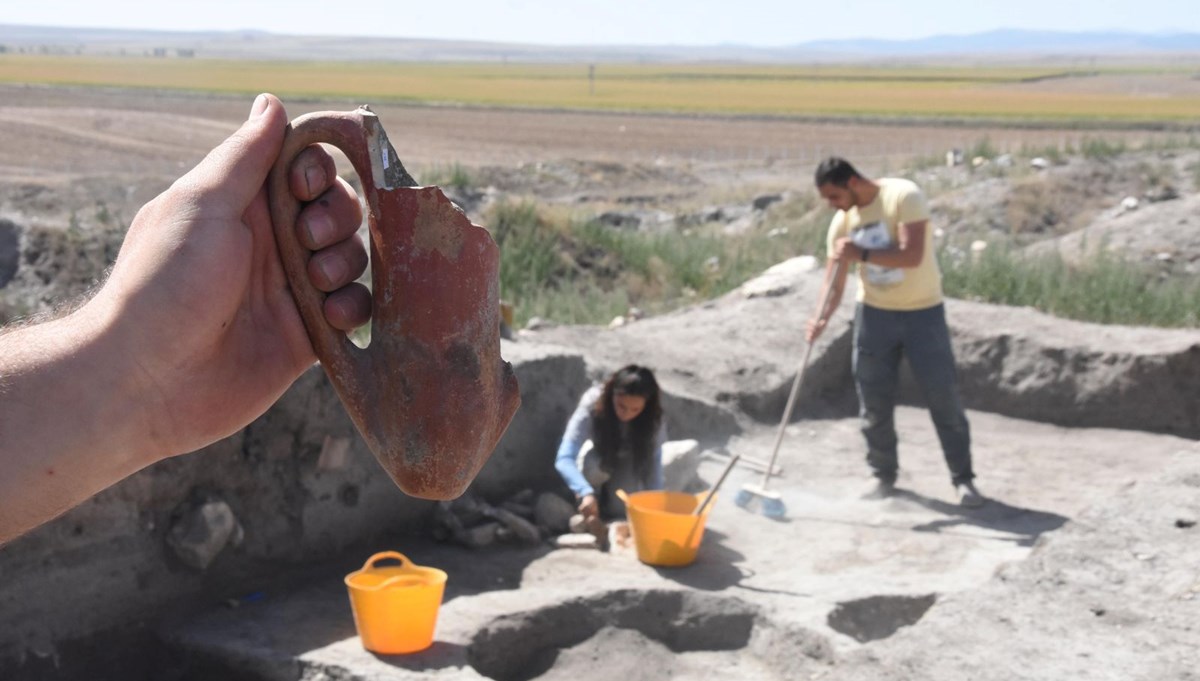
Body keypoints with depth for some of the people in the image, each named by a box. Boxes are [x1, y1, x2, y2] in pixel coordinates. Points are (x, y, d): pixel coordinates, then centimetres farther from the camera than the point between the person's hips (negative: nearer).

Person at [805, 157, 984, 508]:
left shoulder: (903, 196, -17)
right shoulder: (842, 222, -1)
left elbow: (912, 255, -27)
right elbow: (835, 279, -1)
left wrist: (862, 254, -33)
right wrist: (823, 317, -19)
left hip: (923, 311, -4)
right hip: (874, 313, 4)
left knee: (944, 395, -1)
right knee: (874, 401, 6)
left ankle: (963, 479, 10)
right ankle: (883, 475, 22)